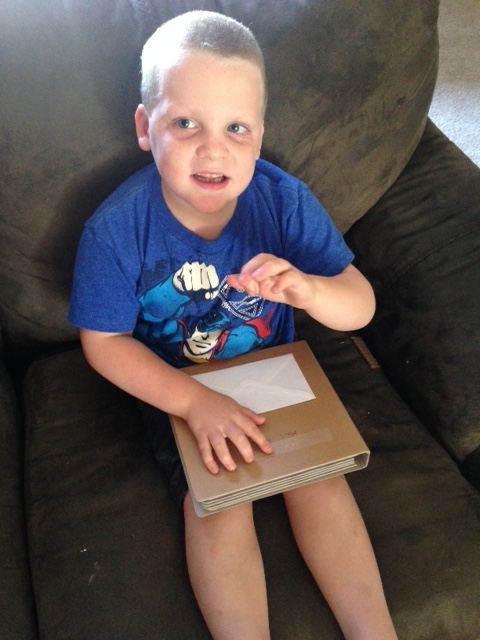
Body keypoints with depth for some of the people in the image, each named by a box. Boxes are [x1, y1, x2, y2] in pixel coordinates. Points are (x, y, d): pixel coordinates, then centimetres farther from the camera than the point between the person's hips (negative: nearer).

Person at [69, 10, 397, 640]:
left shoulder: (286, 201, -18)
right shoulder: (116, 229, -22)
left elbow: (361, 306, -13)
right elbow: (104, 341, -14)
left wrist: (304, 287, -38)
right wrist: (196, 402, -24)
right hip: (174, 386, -1)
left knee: (318, 473, -12)